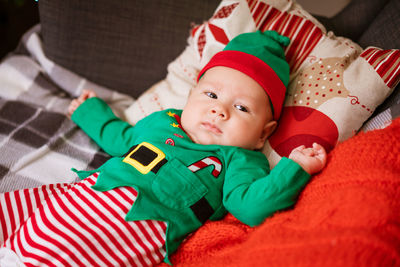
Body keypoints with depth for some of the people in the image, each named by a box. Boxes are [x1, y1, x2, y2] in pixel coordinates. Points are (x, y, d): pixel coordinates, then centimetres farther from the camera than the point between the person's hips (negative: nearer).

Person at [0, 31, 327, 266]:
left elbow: (251, 206, -15)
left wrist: (295, 167, -23)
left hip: (140, 226, -7)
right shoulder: (161, 120, 19)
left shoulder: (238, 160, 1)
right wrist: (91, 110, 47)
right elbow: (121, 139, 35)